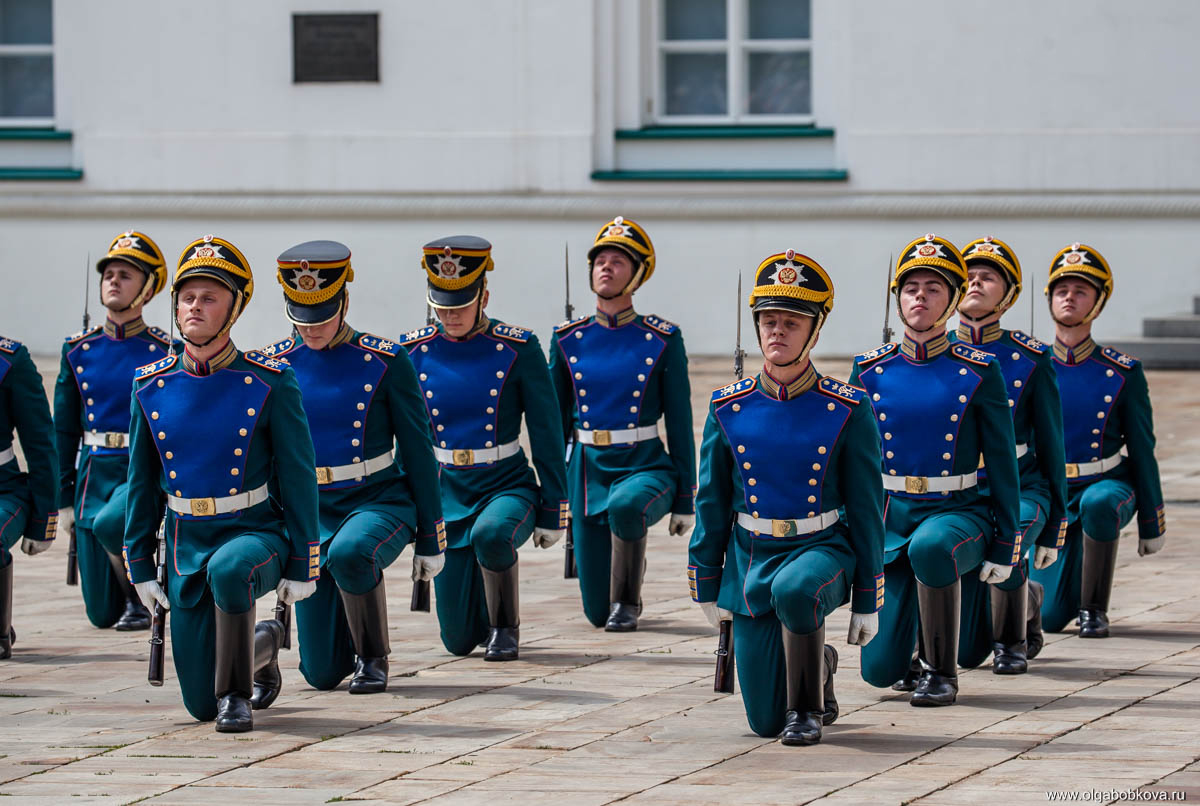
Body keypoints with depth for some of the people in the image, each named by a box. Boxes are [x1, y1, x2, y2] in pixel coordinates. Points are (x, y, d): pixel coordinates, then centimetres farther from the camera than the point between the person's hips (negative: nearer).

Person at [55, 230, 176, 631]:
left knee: (110, 524, -38)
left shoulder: (165, 354, -4)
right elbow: (63, 430, 10)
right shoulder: (79, 351, 6)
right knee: (101, 613, 2)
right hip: (94, 474, 4)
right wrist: (63, 500, 6)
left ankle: (141, 598, -10)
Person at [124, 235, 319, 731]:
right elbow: (143, 485, 8)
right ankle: (261, 644, 39)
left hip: (256, 534, -4)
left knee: (229, 570, -41)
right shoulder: (151, 388, 0)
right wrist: (140, 566, 6)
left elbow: (299, 479, -6)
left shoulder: (270, 385, -10)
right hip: (187, 546, 4)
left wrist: (302, 566, -8)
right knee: (200, 705, 5)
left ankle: (237, 694, -19)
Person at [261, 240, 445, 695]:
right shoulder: (275, 365, 0)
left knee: (350, 553, -40)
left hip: (380, 503, -3)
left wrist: (430, 540, -1)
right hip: (310, 511, 3)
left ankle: (373, 657, -13)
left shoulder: (385, 362, -7)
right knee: (322, 672, -2)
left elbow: (418, 454, -2)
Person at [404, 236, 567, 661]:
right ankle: (488, 611, 39)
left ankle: (505, 628, -12)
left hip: (508, 487, -3)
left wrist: (552, 512, -5)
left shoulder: (518, 350, -10)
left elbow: (547, 435, -5)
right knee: (459, 638, 1)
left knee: (491, 533, -40)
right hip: (447, 494, 3)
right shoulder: (416, 351, -3)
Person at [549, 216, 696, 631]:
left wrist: (685, 501, -4)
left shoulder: (663, 341, -4)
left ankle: (627, 601, -16)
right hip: (589, 471, 3)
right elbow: (555, 422, 11)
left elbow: (680, 424, -2)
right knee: (596, 613, 2)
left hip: (647, 468, -3)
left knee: (626, 506, -41)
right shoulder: (569, 340, 3)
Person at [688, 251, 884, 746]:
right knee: (765, 721, 0)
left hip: (823, 551, -3)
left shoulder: (847, 412, -7)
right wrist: (708, 587, 8)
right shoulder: (728, 409, 0)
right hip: (751, 559, 3)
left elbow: (867, 512, -4)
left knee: (794, 590, -40)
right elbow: (712, 503, 8)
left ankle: (807, 709, -18)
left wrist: (867, 602, -5)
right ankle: (820, 668, 35)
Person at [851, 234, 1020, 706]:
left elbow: (1002, 462, -1)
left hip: (959, 513, -3)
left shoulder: (978, 374, -3)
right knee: (880, 669, -5)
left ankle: (942, 673, -21)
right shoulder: (869, 372, 2)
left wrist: (1005, 544, -6)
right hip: (889, 519, 3)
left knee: (930, 548, -41)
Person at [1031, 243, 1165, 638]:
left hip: (1108, 485, -2)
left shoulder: (1122, 374, -5)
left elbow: (1142, 451, 0)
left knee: (1098, 503, -41)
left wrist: (1152, 526, 2)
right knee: (1048, 617, -7)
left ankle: (1094, 609, -22)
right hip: (1050, 497, 2)